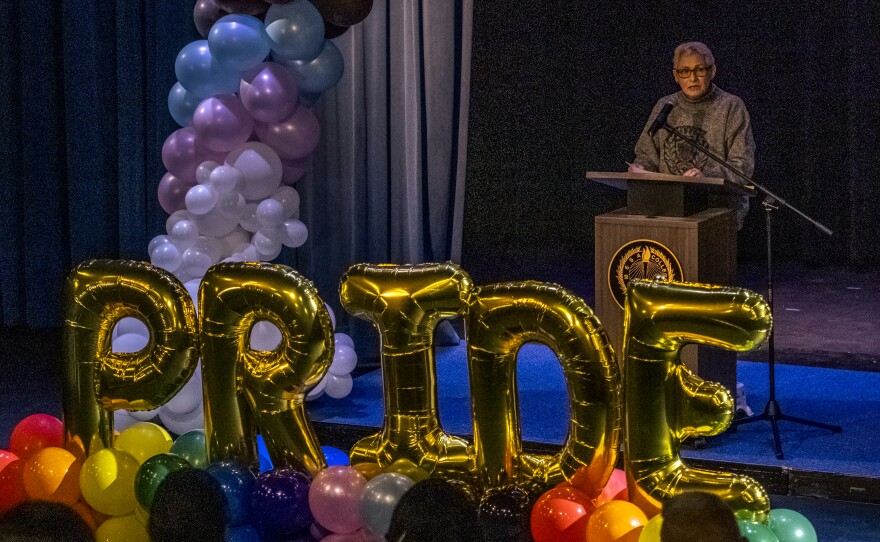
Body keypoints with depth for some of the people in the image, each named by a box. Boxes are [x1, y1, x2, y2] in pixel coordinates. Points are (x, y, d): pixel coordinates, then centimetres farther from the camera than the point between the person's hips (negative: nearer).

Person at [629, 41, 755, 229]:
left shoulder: (731, 107, 2)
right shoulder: (664, 107, 15)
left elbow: (743, 165, -5)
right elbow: (647, 154, 21)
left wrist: (706, 175, -21)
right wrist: (640, 168, -3)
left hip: (719, 206, -4)